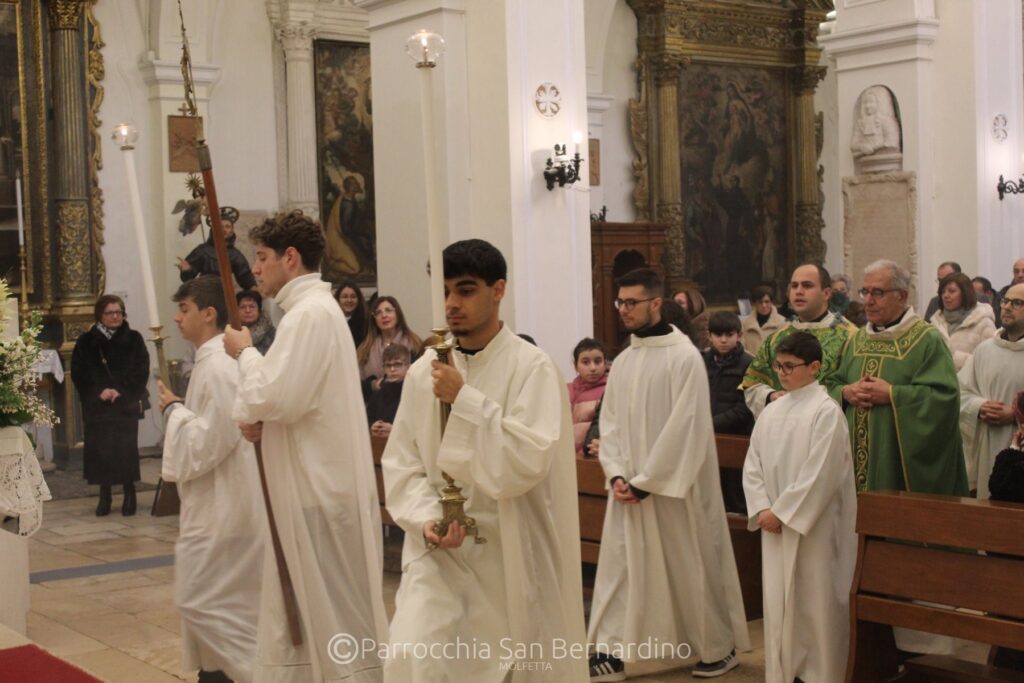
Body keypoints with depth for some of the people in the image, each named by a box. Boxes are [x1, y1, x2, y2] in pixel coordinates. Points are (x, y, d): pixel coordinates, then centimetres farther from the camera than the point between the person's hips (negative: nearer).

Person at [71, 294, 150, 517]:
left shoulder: (134, 340, 3)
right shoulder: (86, 342, 5)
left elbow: (141, 372, 0)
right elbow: (78, 374, 3)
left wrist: (120, 391, -12)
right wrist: (99, 392, -11)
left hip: (127, 405, -1)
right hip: (96, 406, 1)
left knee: (126, 450, -3)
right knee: (100, 451, 0)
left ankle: (129, 495, 9)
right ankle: (105, 496, 12)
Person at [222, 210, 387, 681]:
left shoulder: (310, 313, -17)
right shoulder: (310, 308, 15)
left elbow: (279, 396, -23)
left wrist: (245, 352, -7)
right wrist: (253, 414, -1)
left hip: (321, 486, -10)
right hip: (309, 483, 10)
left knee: (335, 612, -1)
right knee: (301, 609, 16)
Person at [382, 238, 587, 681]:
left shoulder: (532, 368, -9)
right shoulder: (424, 370, 2)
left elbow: (527, 461, -19)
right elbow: (400, 462, 4)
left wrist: (465, 399, -21)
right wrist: (427, 519, -12)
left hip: (511, 549, -2)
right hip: (438, 547, 2)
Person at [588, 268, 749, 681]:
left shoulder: (685, 357, -11)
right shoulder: (622, 362, 9)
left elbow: (684, 428, -16)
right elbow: (610, 422, 8)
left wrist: (647, 481, -17)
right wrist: (615, 475, -7)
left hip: (672, 488, -6)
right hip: (628, 487, 6)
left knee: (691, 567, 5)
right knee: (618, 566, 3)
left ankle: (719, 648, 21)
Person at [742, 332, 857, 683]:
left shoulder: (826, 411, -10)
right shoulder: (771, 412, 9)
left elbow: (819, 475, -16)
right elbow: (753, 466, 9)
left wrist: (782, 512, -14)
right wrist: (762, 509, -5)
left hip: (813, 526, -6)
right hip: (776, 525, 6)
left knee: (816, 603, 2)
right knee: (778, 601, 9)